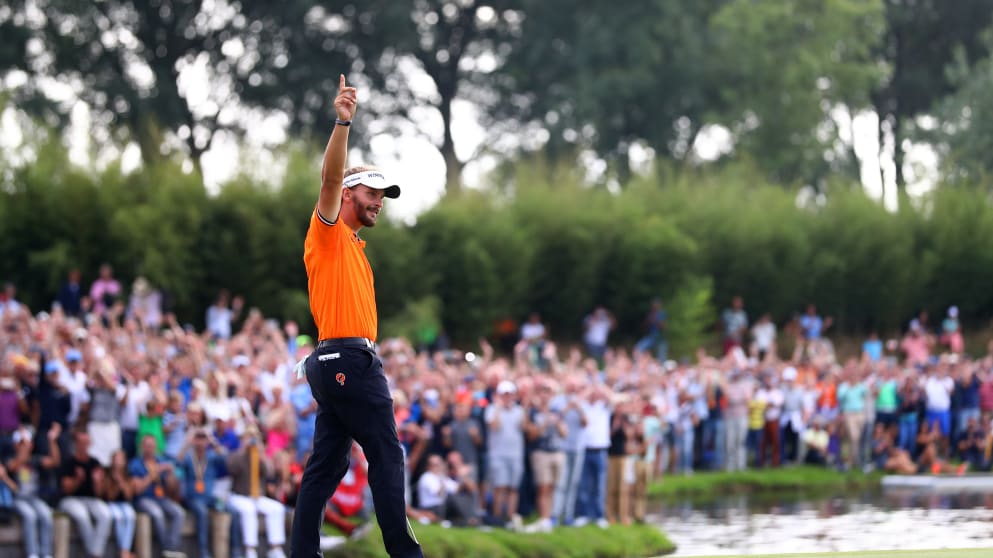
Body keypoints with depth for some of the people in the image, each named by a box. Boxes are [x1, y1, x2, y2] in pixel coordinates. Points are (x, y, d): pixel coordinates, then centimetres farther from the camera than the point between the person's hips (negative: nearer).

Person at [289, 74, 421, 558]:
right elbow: (330, 178, -19)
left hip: (337, 363, 9)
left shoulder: (351, 245, 23)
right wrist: (342, 123, -31)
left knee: (327, 463, 5)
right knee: (386, 455, -7)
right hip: (350, 359, -9)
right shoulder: (329, 233, -2)